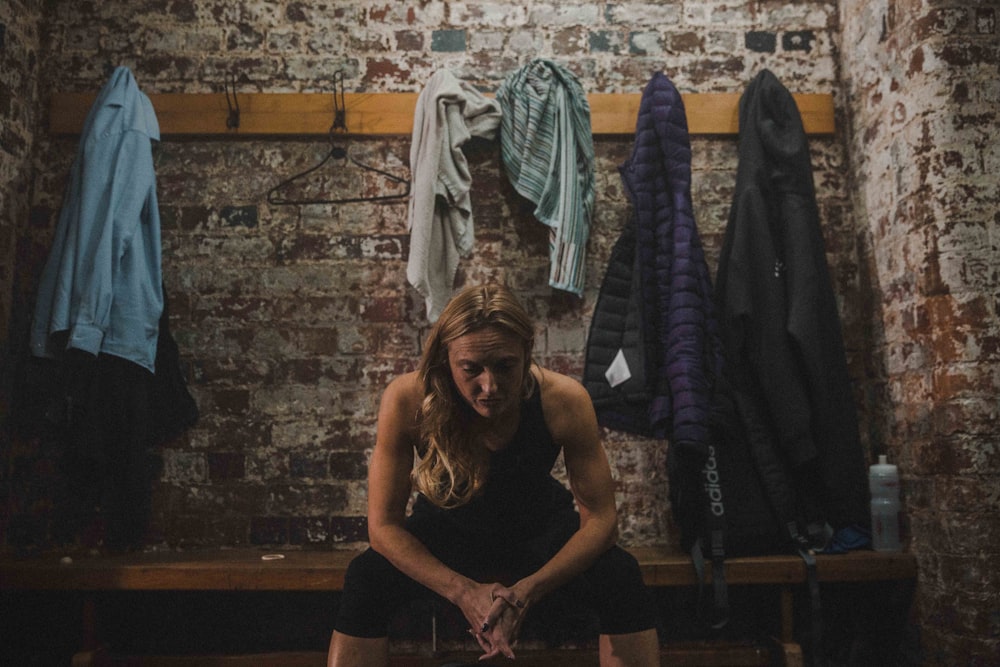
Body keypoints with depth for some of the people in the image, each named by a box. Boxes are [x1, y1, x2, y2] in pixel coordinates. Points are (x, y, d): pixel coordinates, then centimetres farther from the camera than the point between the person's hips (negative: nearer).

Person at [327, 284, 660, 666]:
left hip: (538, 525, 1)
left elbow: (600, 518, -21)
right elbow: (383, 524, -22)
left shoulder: (563, 400, -31)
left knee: (621, 578, -25)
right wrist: (464, 591, -33)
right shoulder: (407, 401, -31)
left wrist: (527, 591, -34)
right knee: (366, 580, -26)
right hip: (447, 527, 0)